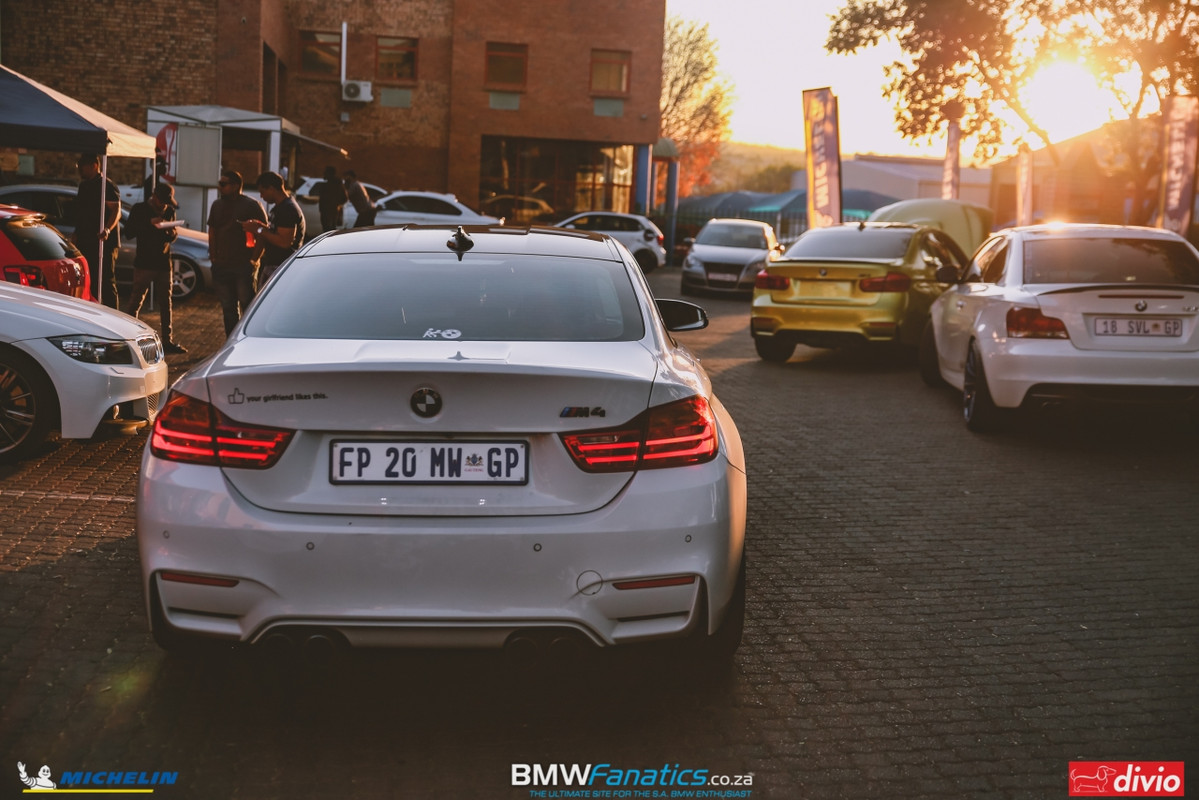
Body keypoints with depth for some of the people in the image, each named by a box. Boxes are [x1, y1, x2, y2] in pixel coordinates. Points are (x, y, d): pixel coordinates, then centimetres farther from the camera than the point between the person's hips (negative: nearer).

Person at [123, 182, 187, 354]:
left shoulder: (169, 211, 12)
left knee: (166, 303, 7)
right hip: (144, 263, -4)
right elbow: (128, 232, -8)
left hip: (164, 264, 5)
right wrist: (149, 223, -19)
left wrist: (172, 234, -5)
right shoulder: (139, 209, -1)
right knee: (135, 302, -3)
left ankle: (168, 340, 13)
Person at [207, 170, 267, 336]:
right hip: (222, 265, 6)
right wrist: (213, 256, 10)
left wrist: (254, 259, -13)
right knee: (228, 309, 11)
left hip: (244, 266, -6)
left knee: (247, 309, -4)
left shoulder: (252, 205, -7)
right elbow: (212, 231, 19)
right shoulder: (217, 205, 12)